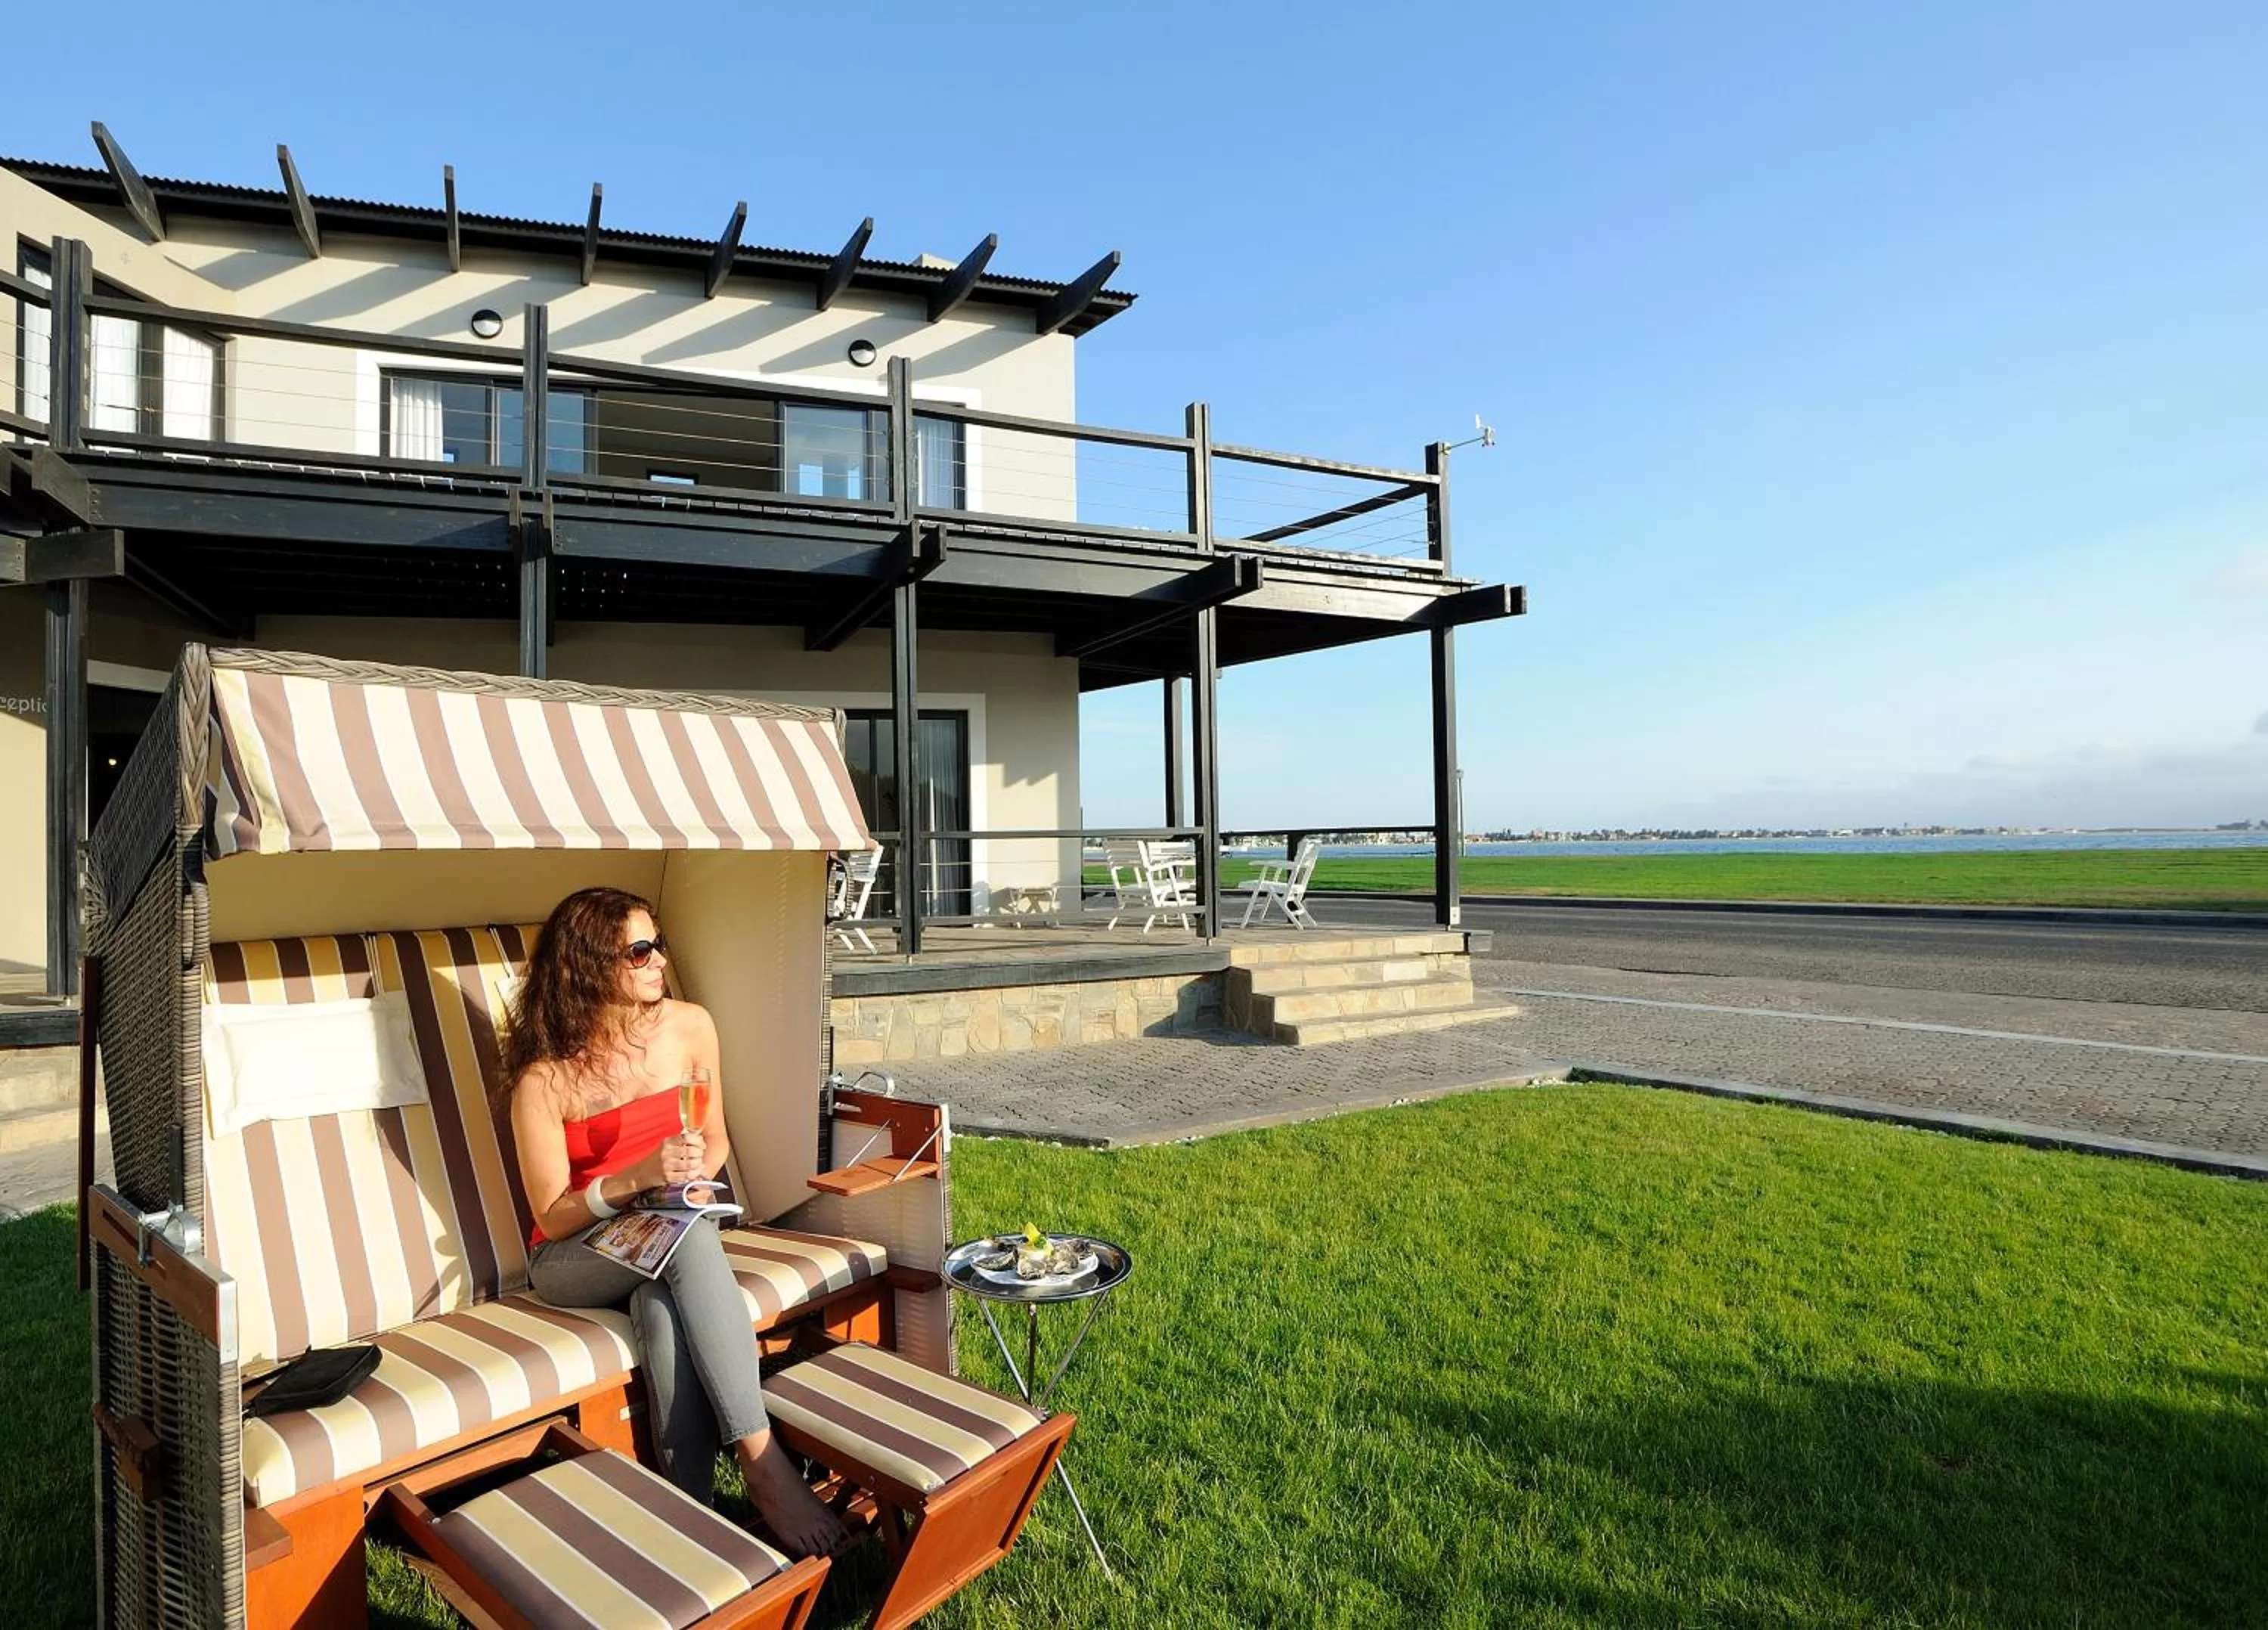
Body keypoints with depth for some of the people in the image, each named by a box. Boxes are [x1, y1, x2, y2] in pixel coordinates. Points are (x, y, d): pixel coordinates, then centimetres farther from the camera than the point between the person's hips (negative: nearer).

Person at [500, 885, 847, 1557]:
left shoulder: (689, 1026, -5)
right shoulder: (544, 1077, -15)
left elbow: (715, 1140, 9)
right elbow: (552, 1219, -12)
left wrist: (690, 1177, -13)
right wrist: (639, 1179, -29)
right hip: (573, 1259, -3)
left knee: (663, 1308, -37)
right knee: (687, 1233, -38)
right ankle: (763, 1463, -38)